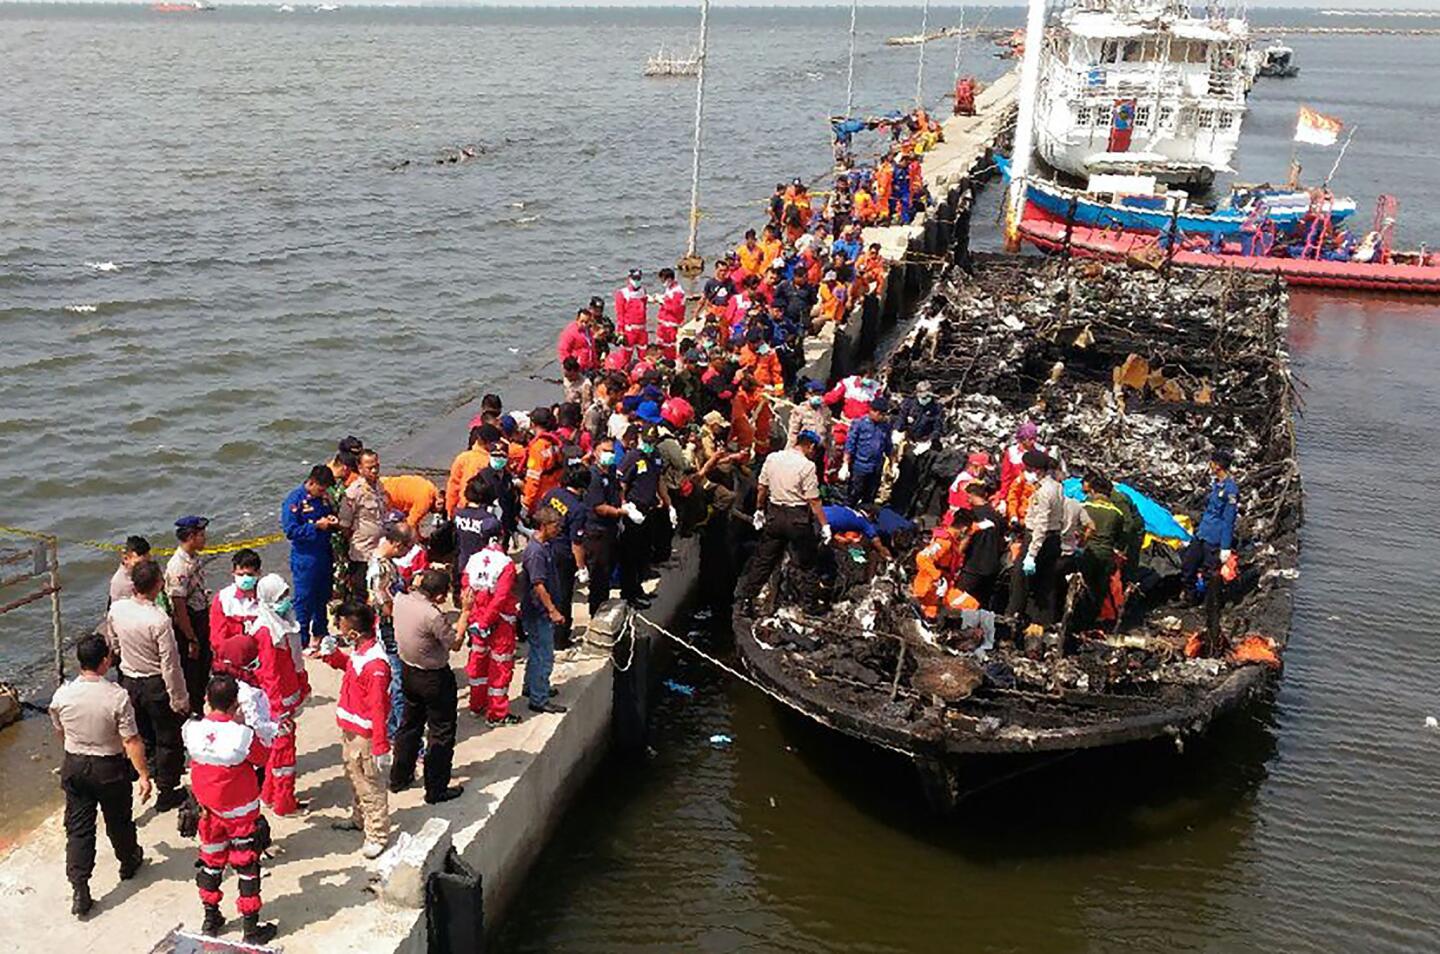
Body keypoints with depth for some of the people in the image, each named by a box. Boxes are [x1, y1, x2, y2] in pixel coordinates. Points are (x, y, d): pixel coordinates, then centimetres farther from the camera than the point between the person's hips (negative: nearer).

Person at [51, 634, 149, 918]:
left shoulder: (62, 695, -12)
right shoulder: (117, 697, -24)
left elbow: (60, 732, 6)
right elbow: (131, 741, -21)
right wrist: (143, 775, -12)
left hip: (74, 766, 2)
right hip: (111, 768, -2)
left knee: (78, 827, 9)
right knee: (118, 821, 20)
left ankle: (79, 891, 5)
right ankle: (129, 863, 44)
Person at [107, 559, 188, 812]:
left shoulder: (116, 610, -9)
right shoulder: (159, 620, -27)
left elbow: (115, 644, 9)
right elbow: (170, 664, -22)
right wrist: (179, 698, -13)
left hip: (130, 683, 5)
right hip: (156, 686, -5)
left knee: (139, 736, 23)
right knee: (168, 739, 12)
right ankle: (166, 792, 22)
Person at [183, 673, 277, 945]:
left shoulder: (192, 730, -17)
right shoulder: (243, 735, -29)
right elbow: (264, 759, -10)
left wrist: (209, 715, 4)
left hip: (208, 808, 4)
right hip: (240, 811, -4)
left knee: (211, 861, 23)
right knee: (247, 866, 11)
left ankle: (211, 920, 37)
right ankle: (251, 928, 21)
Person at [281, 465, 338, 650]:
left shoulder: (324, 497, 4)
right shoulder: (295, 500, -15)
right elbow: (290, 531, -19)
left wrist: (332, 521, -3)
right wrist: (316, 526, -23)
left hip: (324, 556, 7)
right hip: (305, 560, -7)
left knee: (323, 597, 19)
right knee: (304, 601, 2)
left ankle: (320, 633, 35)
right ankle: (302, 641, 11)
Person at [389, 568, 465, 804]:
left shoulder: (401, 600, -11)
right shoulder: (433, 615, -31)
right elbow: (455, 643, -17)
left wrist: (424, 579, 7)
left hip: (408, 671, 7)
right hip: (434, 677, -7)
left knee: (410, 723, 25)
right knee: (441, 732, 9)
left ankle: (399, 777, 38)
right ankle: (436, 789, 17)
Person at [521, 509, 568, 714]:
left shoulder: (545, 547, 8)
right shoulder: (535, 552, -23)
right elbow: (538, 585, -25)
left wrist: (552, 609, 22)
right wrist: (553, 610, -24)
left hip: (541, 611, 10)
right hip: (539, 611, -10)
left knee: (537, 651, 22)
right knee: (544, 655, -5)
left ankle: (531, 687, 37)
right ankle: (539, 700, 1)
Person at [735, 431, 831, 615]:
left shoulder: (772, 458, 1)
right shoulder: (807, 465, -15)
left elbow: (762, 488, 8)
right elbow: (814, 501, -15)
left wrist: (759, 511, 21)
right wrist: (825, 525, -9)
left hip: (774, 514, 5)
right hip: (798, 518, -5)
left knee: (763, 559, 12)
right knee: (805, 563, 9)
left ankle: (745, 600, 14)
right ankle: (813, 602, 19)